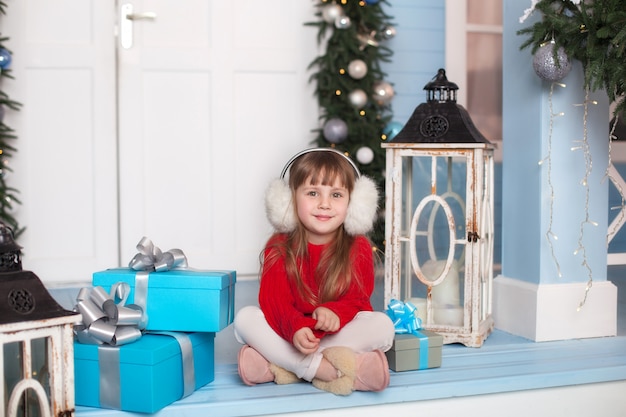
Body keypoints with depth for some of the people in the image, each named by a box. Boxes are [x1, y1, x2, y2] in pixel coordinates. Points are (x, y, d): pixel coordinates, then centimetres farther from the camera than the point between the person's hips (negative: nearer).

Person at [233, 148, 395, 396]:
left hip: (340, 334, 0)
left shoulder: (358, 248, -2)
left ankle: (279, 366, -32)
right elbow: (273, 299, -14)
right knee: (244, 317, -22)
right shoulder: (279, 248, -3)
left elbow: (358, 299, -9)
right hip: (288, 335, 0)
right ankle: (324, 369, -35)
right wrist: (295, 328, -37)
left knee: (383, 325, -27)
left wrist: (335, 312, -35)